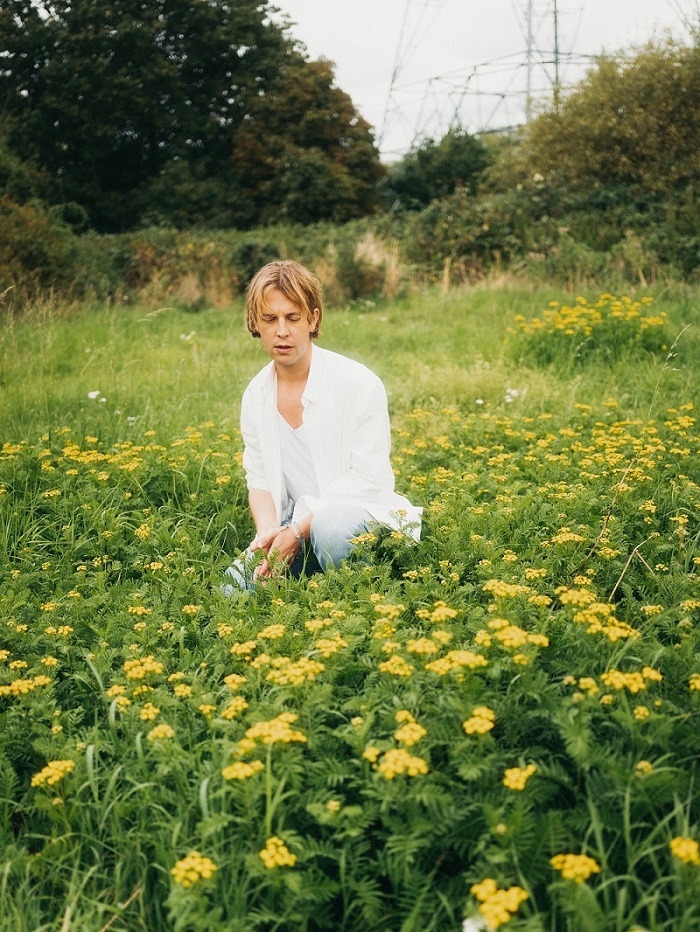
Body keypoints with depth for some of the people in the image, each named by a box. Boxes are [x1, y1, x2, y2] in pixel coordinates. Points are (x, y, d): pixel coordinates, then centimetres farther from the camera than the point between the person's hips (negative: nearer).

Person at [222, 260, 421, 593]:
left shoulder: (359, 384, -12)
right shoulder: (256, 396, 5)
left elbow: (368, 479, -14)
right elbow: (259, 480, 9)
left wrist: (298, 531, -21)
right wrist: (268, 532, -14)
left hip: (363, 514, -4)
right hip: (294, 525, 4)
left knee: (331, 524, -39)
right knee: (234, 586, -21)